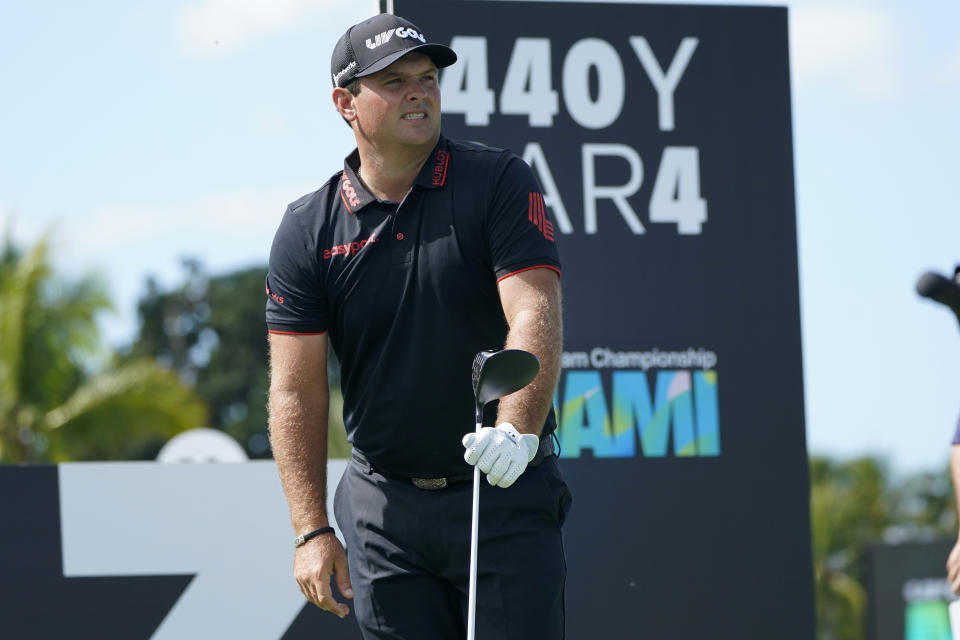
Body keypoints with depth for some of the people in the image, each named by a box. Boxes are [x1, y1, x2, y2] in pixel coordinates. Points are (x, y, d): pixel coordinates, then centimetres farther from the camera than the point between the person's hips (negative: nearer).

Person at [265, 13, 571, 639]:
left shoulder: (501, 183, -3)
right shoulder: (307, 231, 2)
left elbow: (535, 314, -16)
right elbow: (297, 390, -1)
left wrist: (516, 431, -33)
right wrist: (312, 530, -10)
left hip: (507, 494, -2)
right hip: (384, 505, 2)